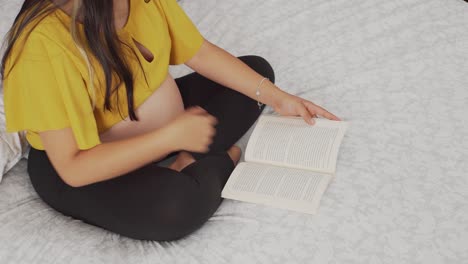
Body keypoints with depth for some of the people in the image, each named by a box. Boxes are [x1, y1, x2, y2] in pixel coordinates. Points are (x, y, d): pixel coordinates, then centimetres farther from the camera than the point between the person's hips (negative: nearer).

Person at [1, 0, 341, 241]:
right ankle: (222, 161, -3)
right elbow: (74, 168, -32)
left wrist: (277, 97, -7)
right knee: (178, 206, -37)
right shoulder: (45, 42, -34)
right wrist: (173, 137, -31)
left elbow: (201, 53, -1)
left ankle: (190, 162, -10)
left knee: (257, 69, 5)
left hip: (167, 127, 8)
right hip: (83, 172, -7)